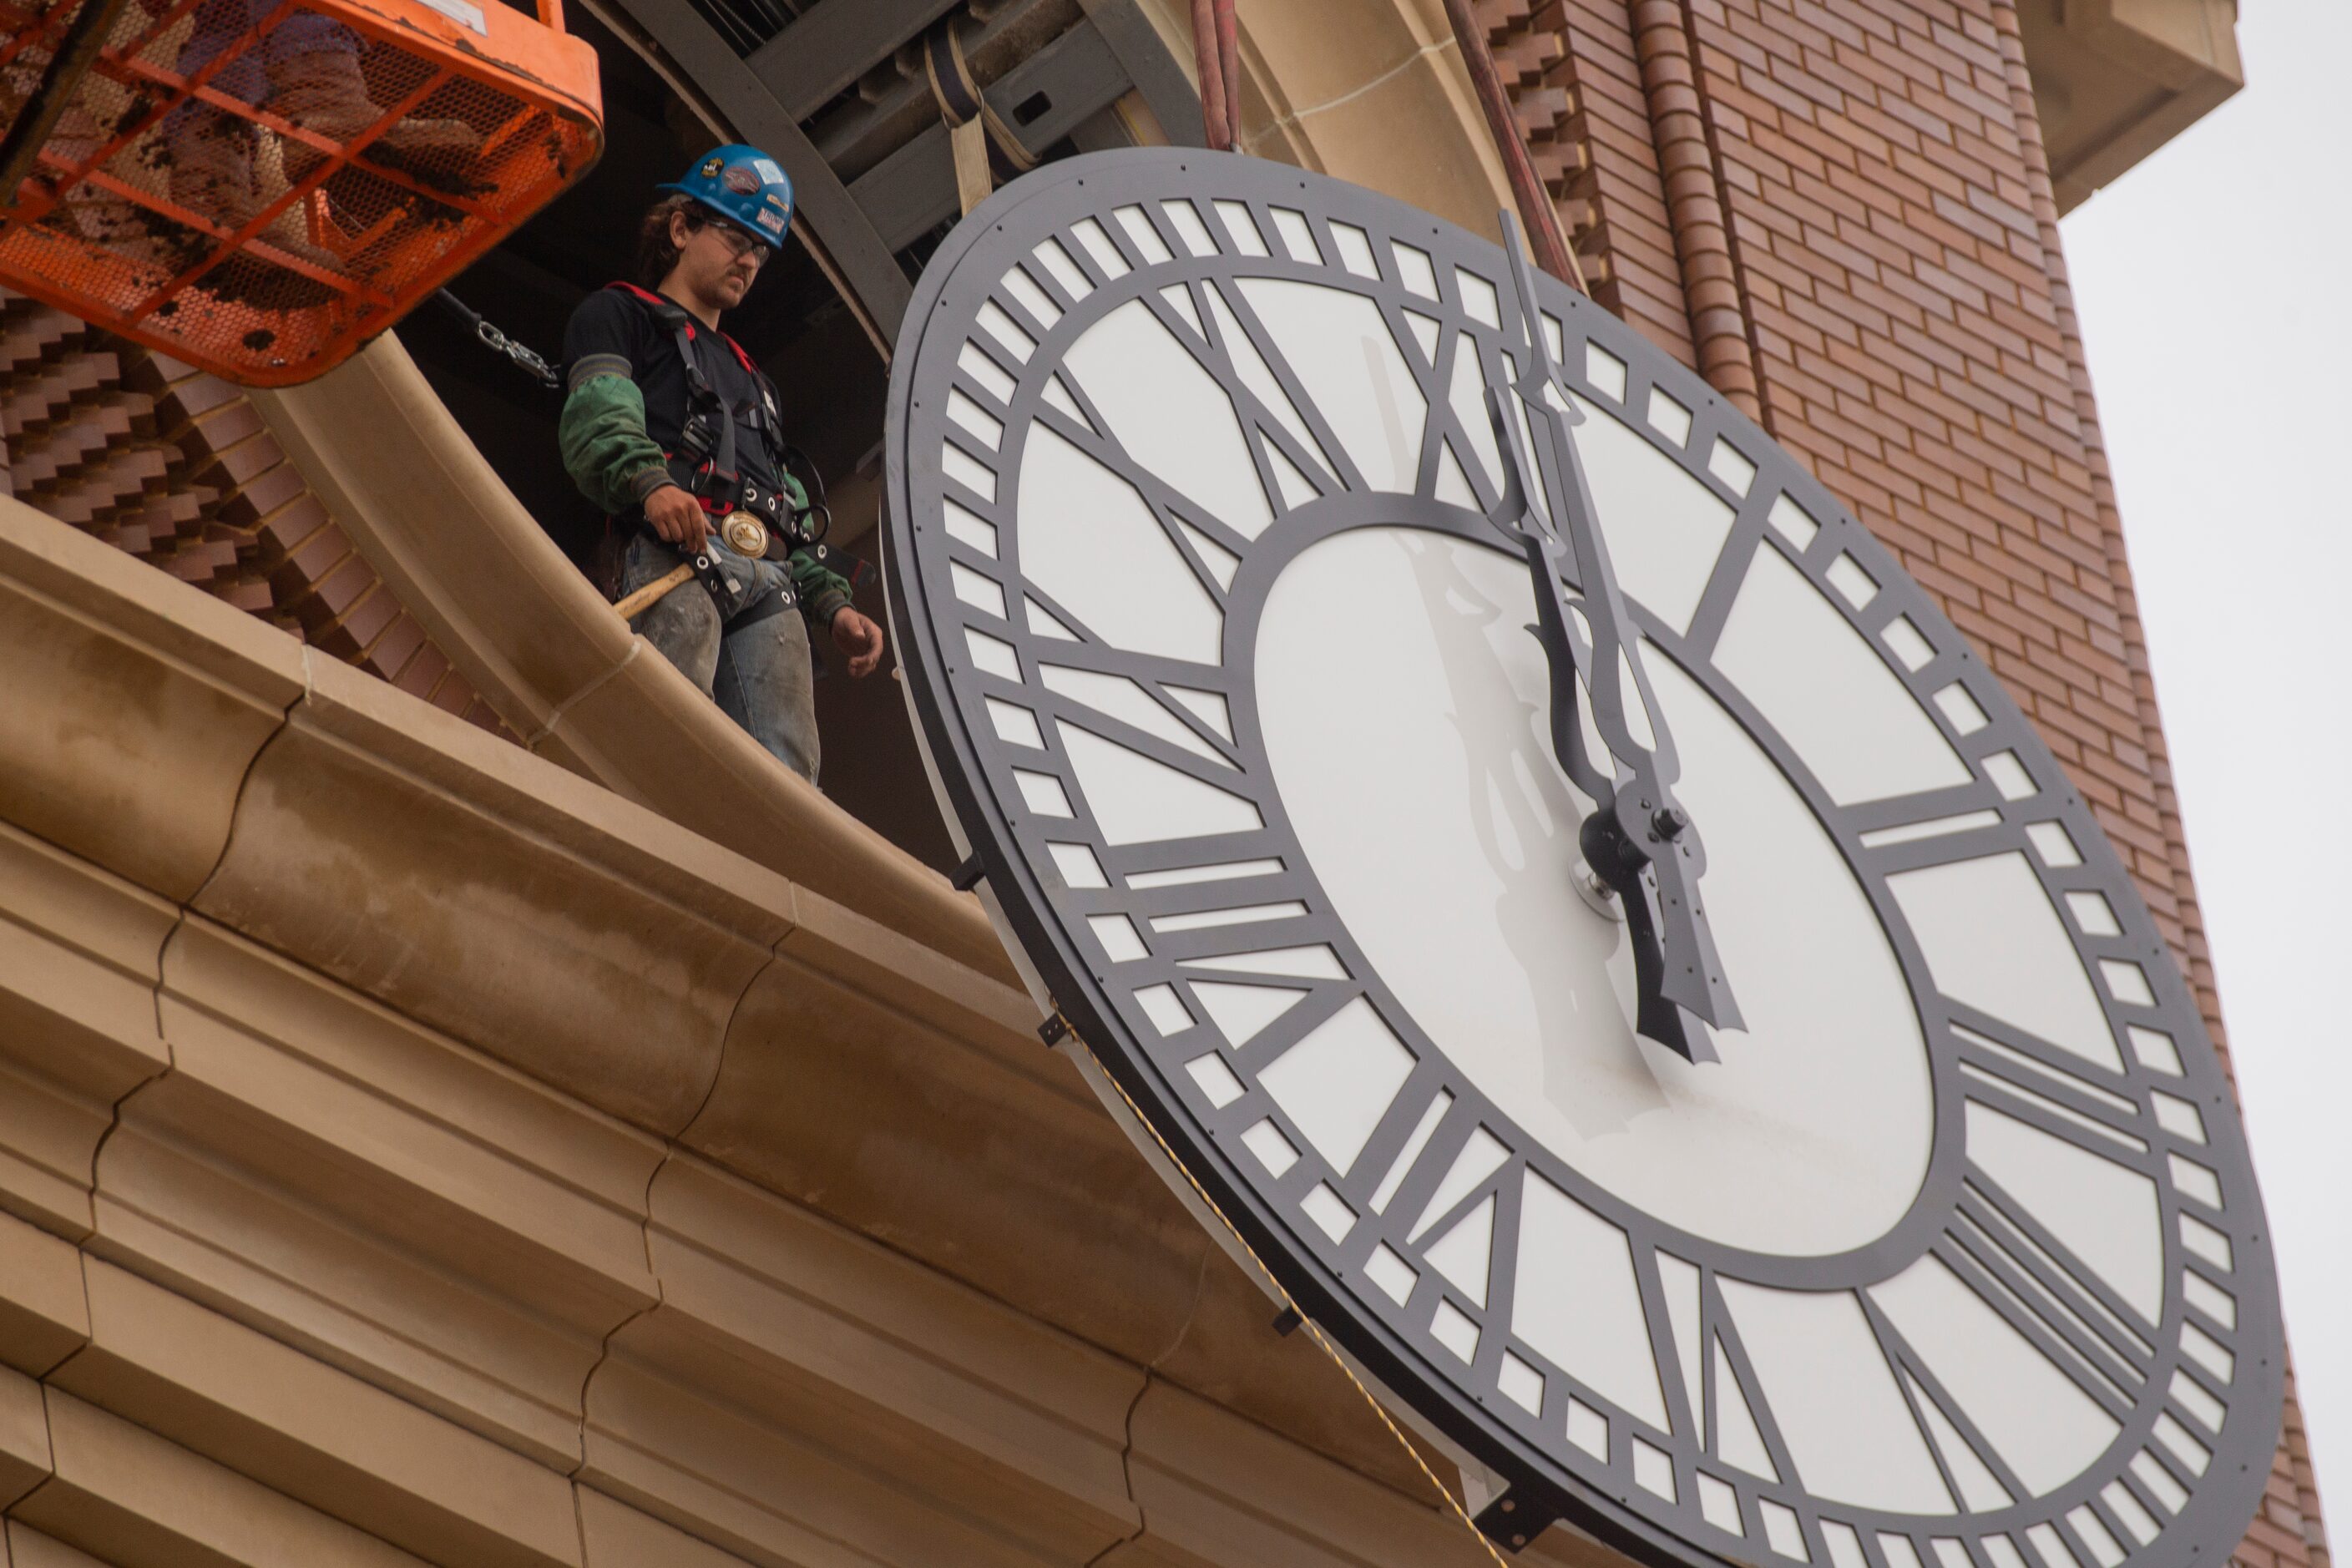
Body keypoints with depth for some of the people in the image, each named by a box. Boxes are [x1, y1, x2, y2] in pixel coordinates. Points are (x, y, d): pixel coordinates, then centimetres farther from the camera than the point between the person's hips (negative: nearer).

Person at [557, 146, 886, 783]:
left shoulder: (747, 374, 42)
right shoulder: (618, 314, 20)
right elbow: (595, 419, -1)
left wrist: (831, 604, 20)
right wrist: (650, 483, -23)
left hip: (770, 578, 6)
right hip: (674, 550, -6)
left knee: (788, 775, -14)